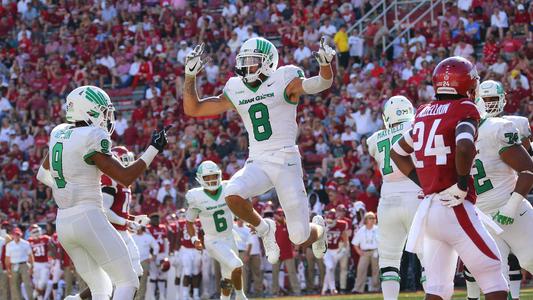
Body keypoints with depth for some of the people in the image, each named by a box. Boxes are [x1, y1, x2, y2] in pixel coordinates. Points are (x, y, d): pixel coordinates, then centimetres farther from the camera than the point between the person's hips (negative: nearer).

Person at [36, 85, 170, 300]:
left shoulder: (60, 134, 11)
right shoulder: (91, 139, -13)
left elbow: (43, 174, 25)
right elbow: (125, 177, -10)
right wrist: (154, 150, -2)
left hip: (63, 223, 8)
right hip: (89, 218, -8)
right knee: (127, 282, -3)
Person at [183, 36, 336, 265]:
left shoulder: (284, 82, -5)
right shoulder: (236, 91, 9)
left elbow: (322, 84, -17)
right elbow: (192, 109, 14)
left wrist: (325, 64, -38)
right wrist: (190, 75, 4)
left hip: (286, 162, -4)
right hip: (257, 163, 4)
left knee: (301, 239, -4)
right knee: (232, 195, -31)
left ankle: (318, 228, 37)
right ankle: (263, 228, 2)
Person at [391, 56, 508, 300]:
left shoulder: (424, 113, 13)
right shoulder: (464, 110, -8)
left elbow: (397, 152, 25)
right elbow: (465, 148, -28)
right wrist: (462, 184, -14)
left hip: (428, 208, 7)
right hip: (455, 207, -7)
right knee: (493, 280, 0)